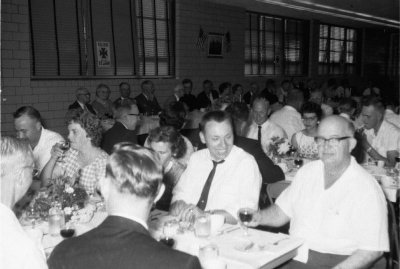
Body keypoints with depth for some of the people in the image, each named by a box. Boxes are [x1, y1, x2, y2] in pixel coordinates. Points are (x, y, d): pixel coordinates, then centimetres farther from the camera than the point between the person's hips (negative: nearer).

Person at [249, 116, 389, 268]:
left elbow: (372, 250, -12)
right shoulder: (307, 171, 8)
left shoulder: (367, 188, -11)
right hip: (293, 255, 5)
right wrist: (259, 217, -5)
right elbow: (282, 211, 15)